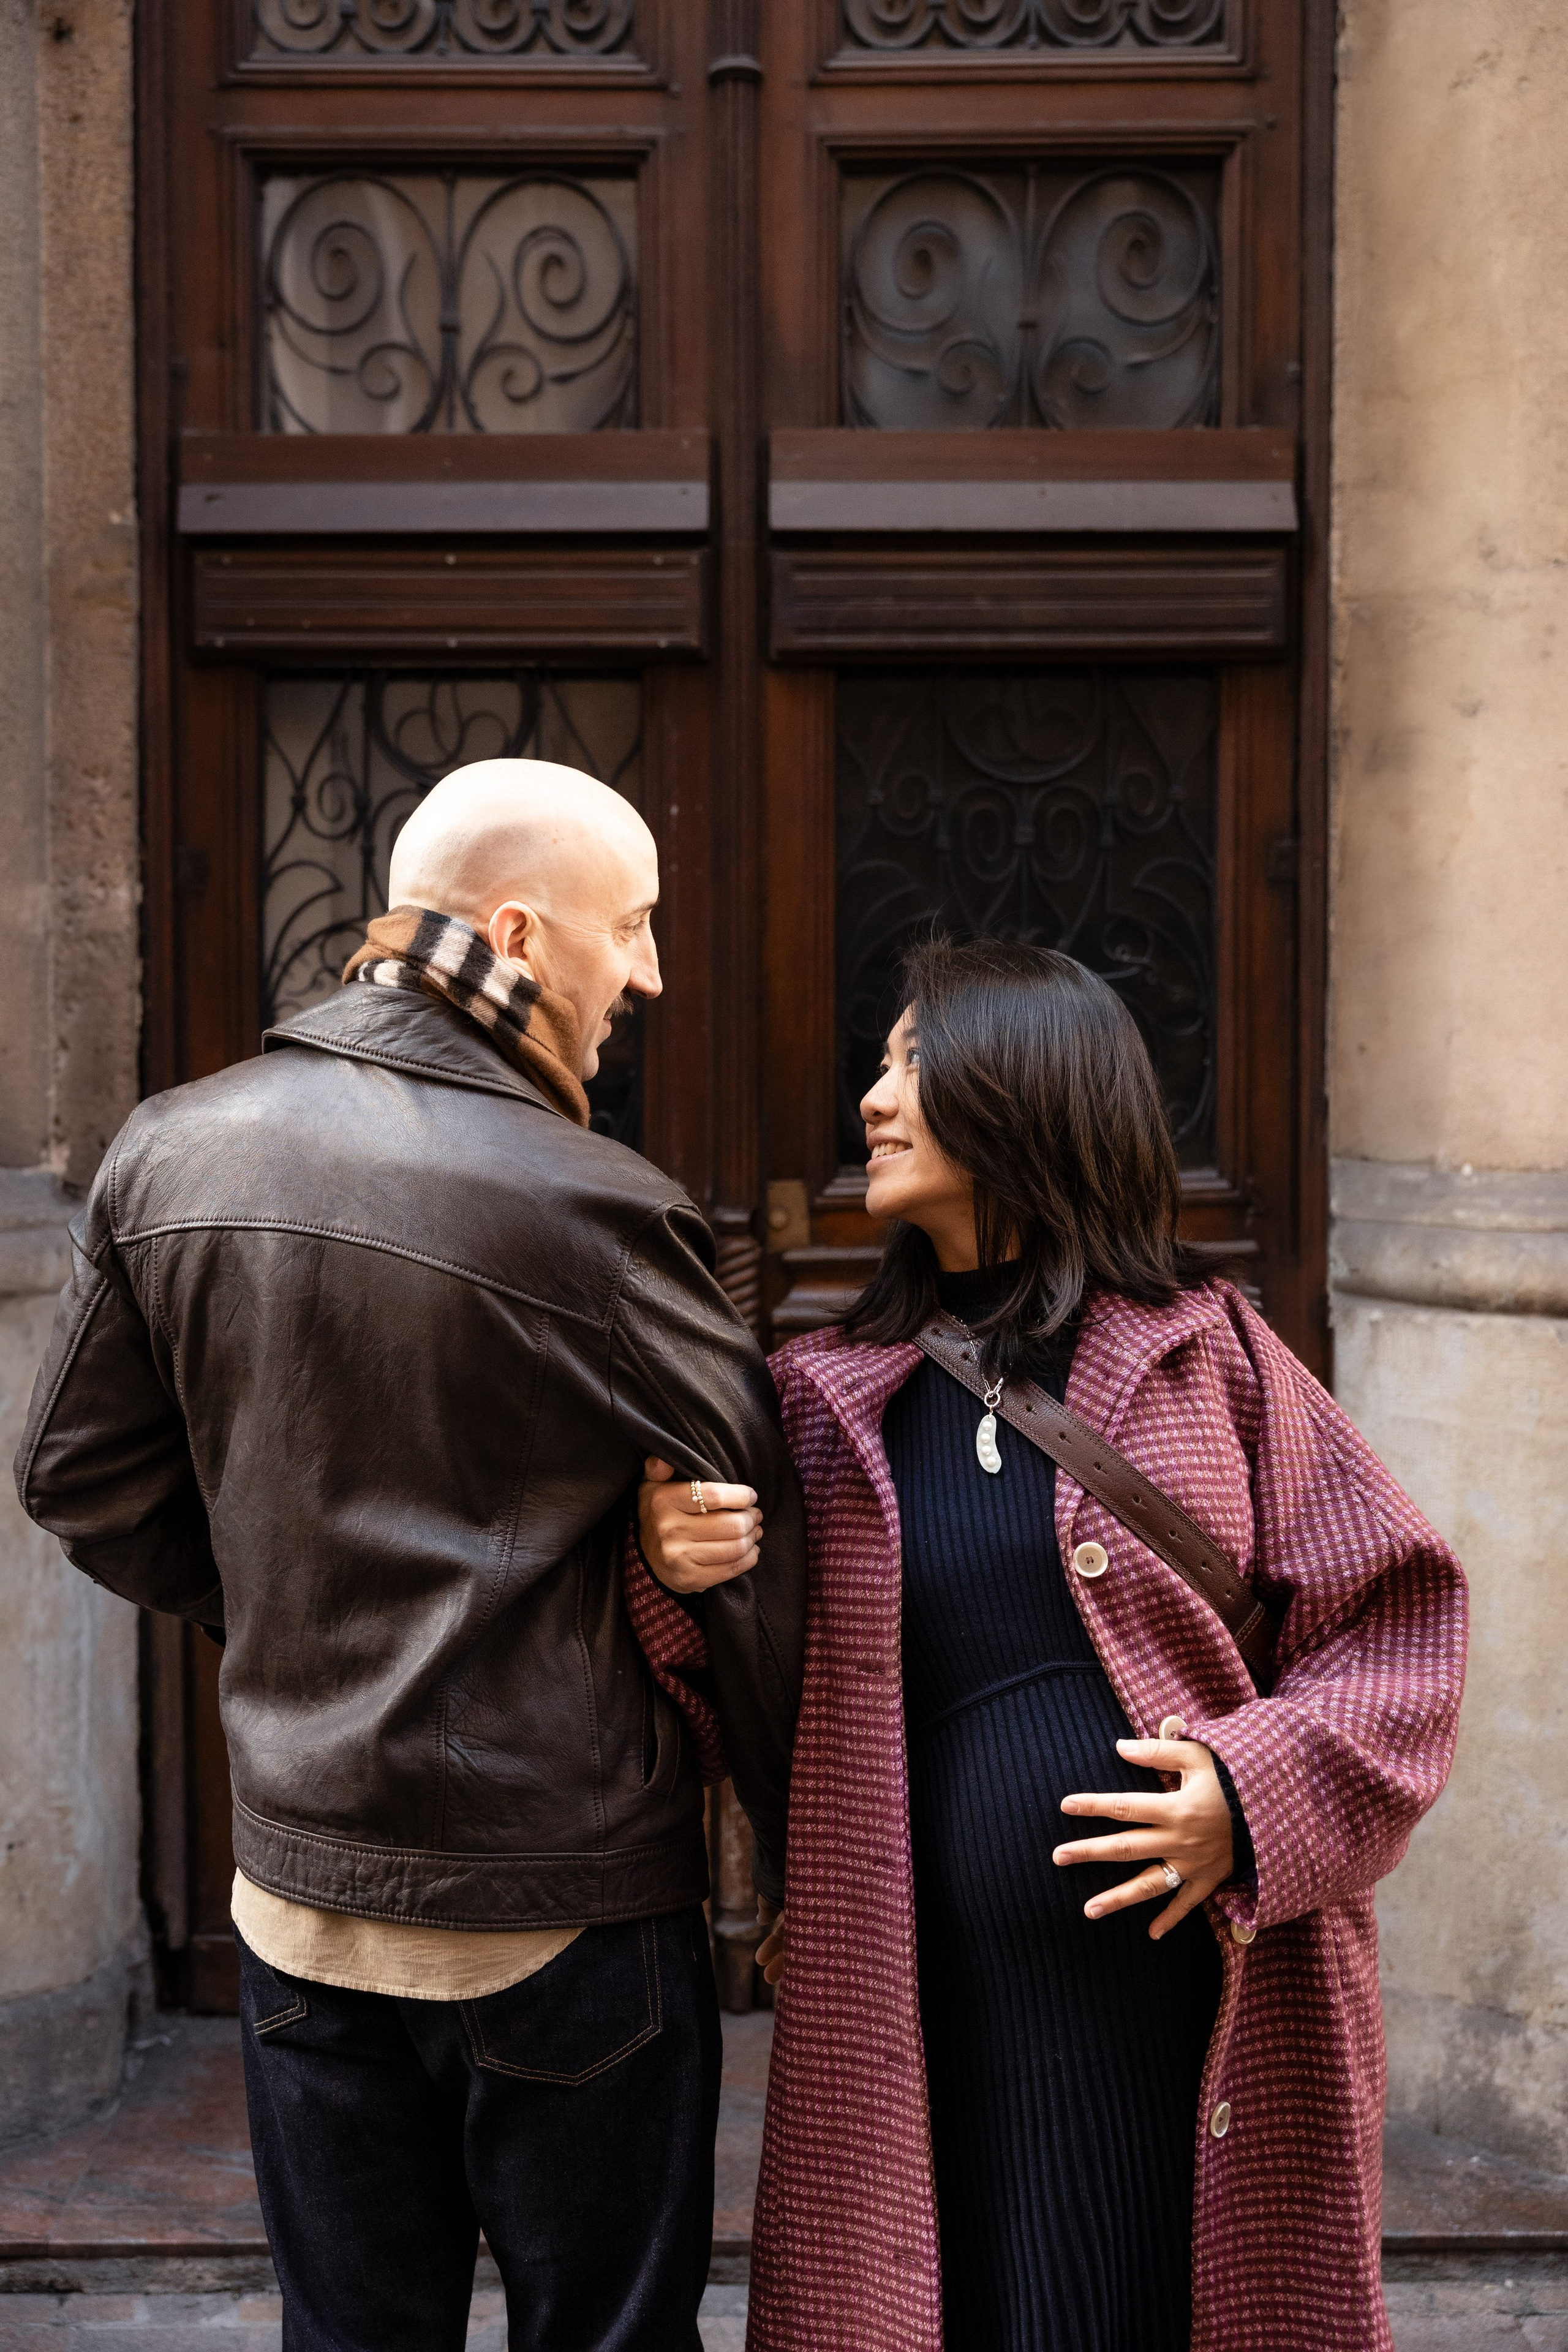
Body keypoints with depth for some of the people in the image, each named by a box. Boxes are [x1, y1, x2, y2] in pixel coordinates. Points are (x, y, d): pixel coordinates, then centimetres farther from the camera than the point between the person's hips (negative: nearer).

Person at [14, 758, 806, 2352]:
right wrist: (809, 1874, 3)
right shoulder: (591, 1214, -18)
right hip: (563, 1908, -5)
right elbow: (754, 1559, -10)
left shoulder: (167, 1157, -1)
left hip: (298, 1898, 6)